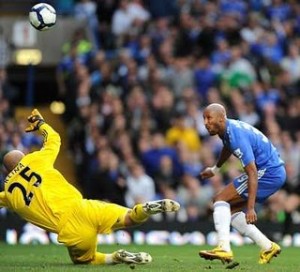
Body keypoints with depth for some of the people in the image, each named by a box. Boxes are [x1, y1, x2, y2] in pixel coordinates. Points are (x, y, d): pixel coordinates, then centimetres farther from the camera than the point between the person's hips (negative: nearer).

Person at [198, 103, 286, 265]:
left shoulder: (237, 135, -24)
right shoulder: (227, 129, 5)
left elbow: (252, 172, -29)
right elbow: (228, 147, 32)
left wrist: (250, 208, -31)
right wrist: (215, 169, 46)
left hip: (268, 172, -10)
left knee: (221, 199, -12)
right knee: (231, 210, 11)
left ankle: (224, 248, -24)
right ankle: (268, 247, 10)